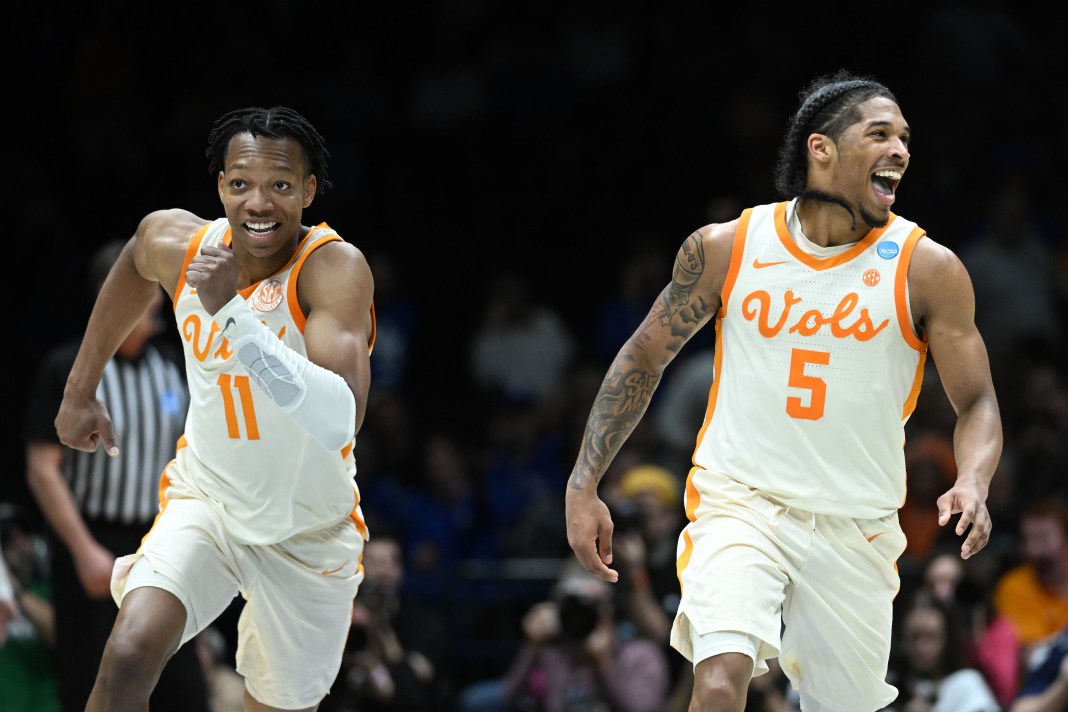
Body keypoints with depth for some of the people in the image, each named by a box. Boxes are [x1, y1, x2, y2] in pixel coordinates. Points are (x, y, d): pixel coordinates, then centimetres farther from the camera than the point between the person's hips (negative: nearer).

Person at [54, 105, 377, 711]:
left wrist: (234, 312, -45)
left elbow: (342, 421, -42)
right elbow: (136, 264, 16)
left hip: (308, 535, -2)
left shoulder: (336, 268, -27)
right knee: (127, 661, -24)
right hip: (206, 501, 2)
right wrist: (81, 391, 20)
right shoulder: (177, 244, -13)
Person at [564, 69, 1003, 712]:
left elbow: (977, 403, 0)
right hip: (739, 505, -2)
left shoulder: (926, 268, -4)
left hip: (856, 530, 2)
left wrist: (972, 485, -22)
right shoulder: (726, 248, -3)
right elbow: (644, 358, 9)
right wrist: (584, 487, 4)